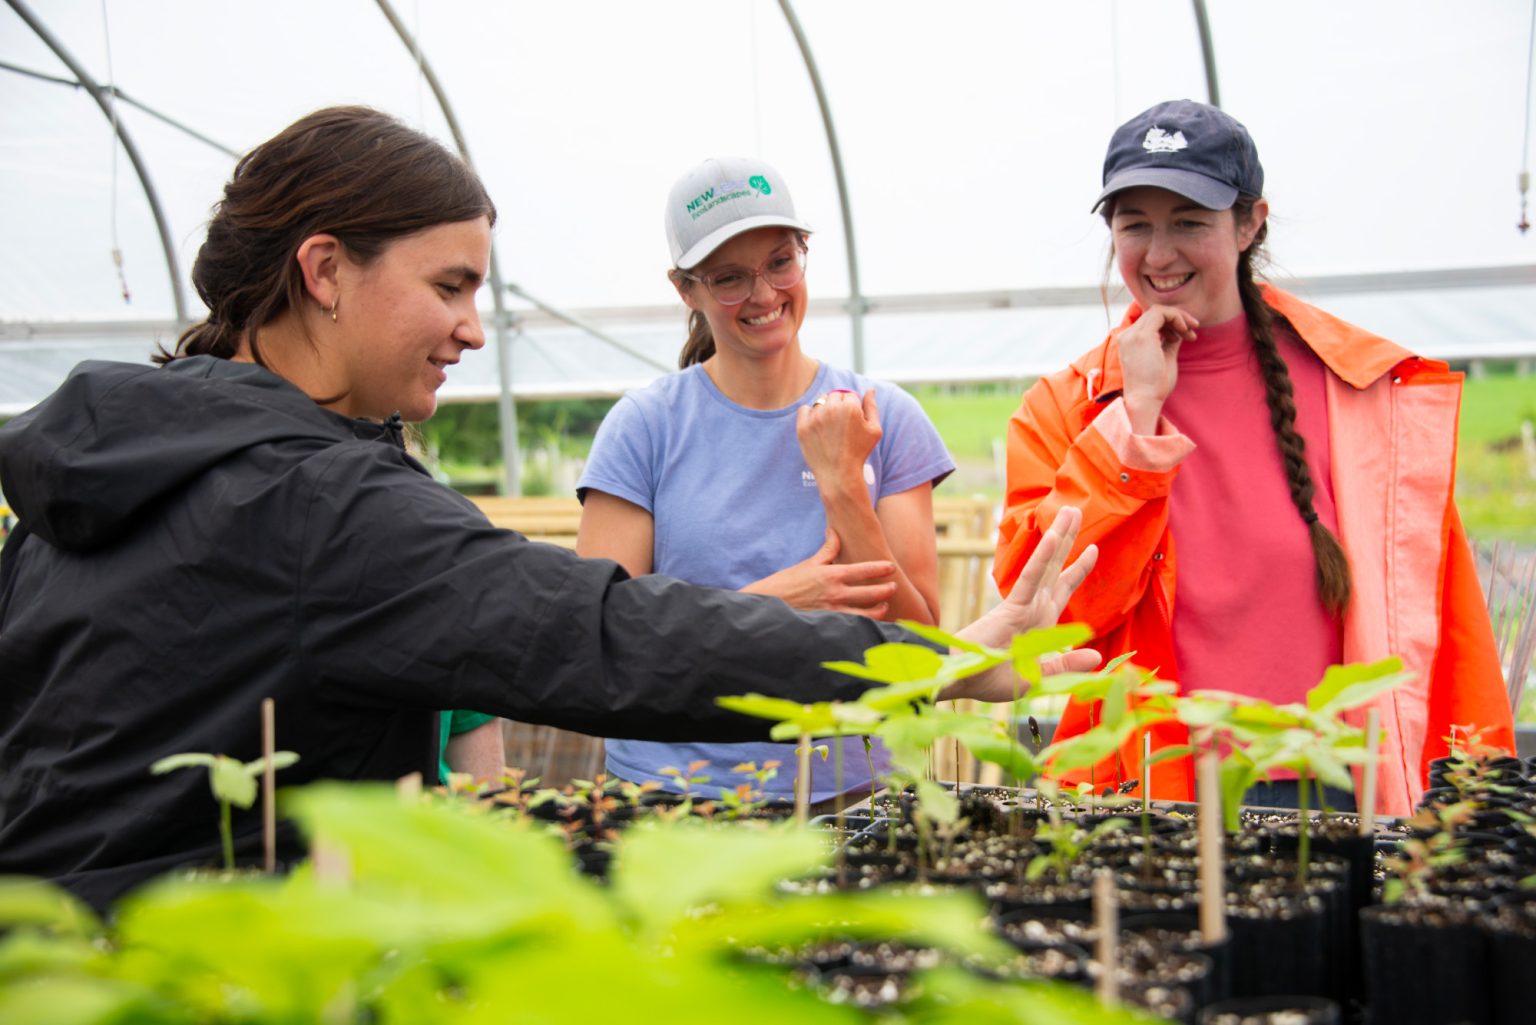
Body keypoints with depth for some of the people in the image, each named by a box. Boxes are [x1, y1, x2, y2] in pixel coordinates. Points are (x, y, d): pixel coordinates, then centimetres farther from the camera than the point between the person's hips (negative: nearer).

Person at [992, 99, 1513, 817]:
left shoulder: (1375, 390, 4)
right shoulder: (1062, 409, 5)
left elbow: (1442, 618, 8)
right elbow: (1049, 613, -8)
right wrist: (1136, 410, -9)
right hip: (1148, 805, 0)